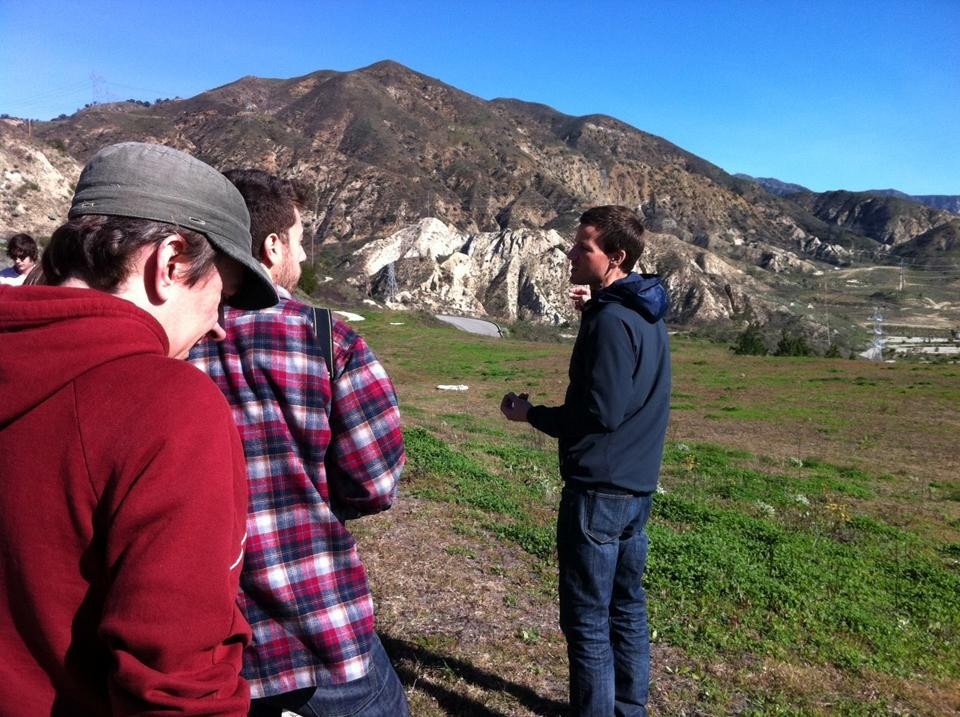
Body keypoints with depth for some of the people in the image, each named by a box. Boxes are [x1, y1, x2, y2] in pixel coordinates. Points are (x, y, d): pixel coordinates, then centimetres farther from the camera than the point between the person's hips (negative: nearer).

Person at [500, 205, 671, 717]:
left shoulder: (611, 321, -20)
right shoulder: (645, 314, 9)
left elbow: (600, 413, -23)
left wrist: (531, 415, -9)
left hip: (599, 490, -10)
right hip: (636, 486, 10)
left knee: (587, 620, 3)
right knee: (627, 608, 19)